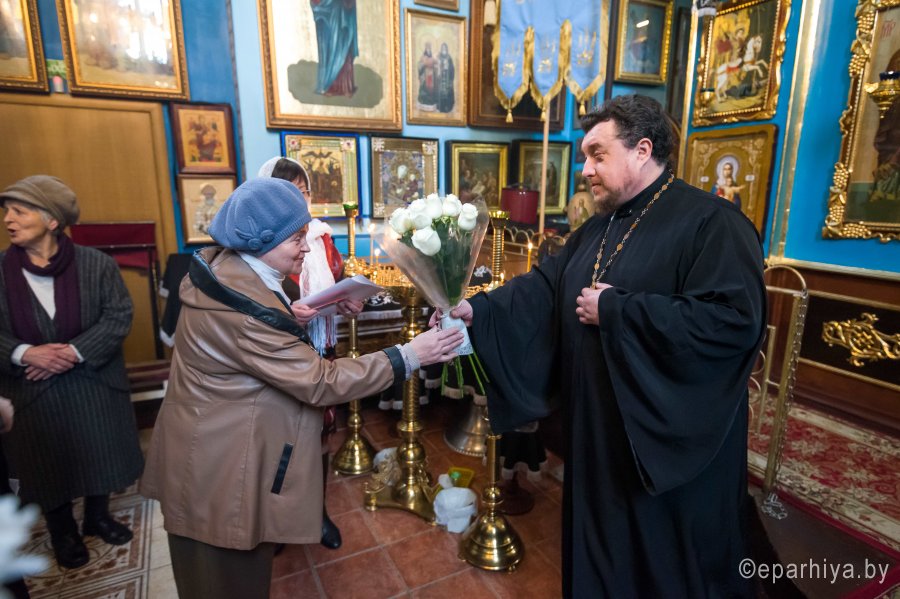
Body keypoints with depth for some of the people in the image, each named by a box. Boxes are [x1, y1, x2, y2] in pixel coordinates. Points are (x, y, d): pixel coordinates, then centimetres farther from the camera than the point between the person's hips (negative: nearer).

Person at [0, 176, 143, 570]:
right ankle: (62, 532, 40)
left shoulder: (96, 263, -9)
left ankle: (97, 517, 41)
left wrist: (75, 351, -20)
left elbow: (119, 315, -10)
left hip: (92, 385, 0)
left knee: (98, 456, 16)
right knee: (48, 466, 16)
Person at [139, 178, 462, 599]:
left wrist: (293, 315, 2)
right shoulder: (244, 308, -33)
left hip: (218, 443, 10)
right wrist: (408, 356, -27)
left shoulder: (223, 264, -2)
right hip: (223, 465, -10)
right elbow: (321, 383, -30)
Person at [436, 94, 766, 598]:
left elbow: (734, 319, -28)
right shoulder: (597, 230, 9)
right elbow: (543, 287, 6)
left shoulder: (712, 221, -16)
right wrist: (476, 309, -9)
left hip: (675, 440, -7)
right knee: (602, 550, 24)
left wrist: (613, 309, -23)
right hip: (600, 431, 7)